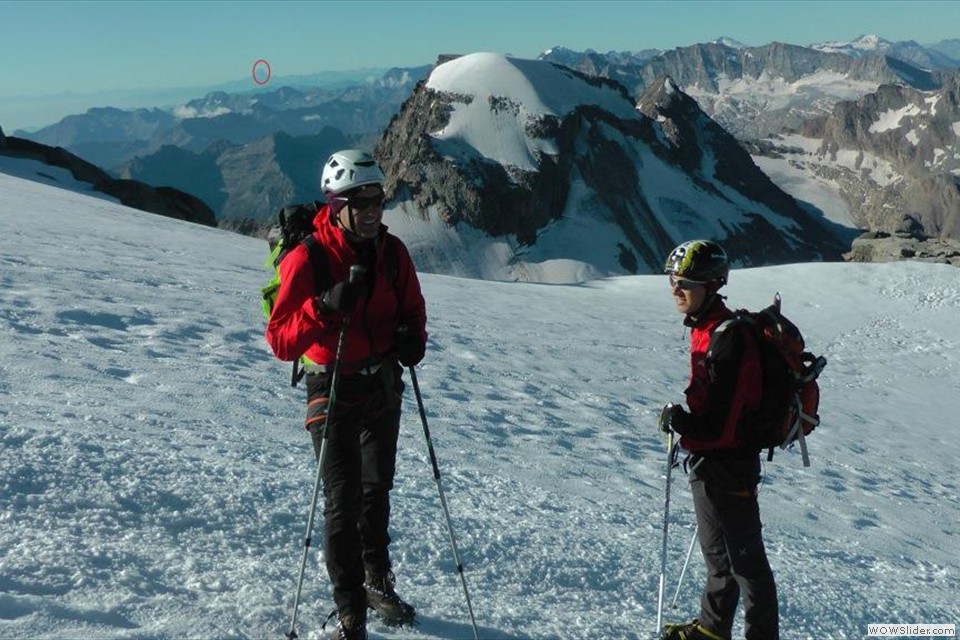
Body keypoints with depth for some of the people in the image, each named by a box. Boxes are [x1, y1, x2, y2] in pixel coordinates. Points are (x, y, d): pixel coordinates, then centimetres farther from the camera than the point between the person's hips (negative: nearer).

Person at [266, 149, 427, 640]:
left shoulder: (391, 251, -2)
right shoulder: (308, 258, -18)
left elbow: (412, 308, 12)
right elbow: (280, 340, -21)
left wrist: (412, 339, -10)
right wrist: (326, 306, -36)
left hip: (384, 385, 5)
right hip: (334, 390, -5)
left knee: (377, 491, 20)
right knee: (344, 502, -5)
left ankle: (378, 582, 41)